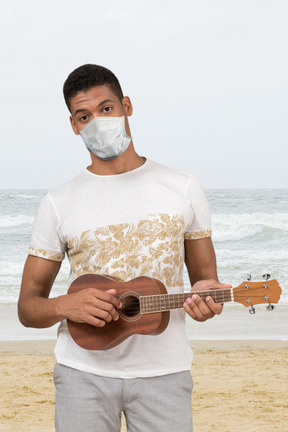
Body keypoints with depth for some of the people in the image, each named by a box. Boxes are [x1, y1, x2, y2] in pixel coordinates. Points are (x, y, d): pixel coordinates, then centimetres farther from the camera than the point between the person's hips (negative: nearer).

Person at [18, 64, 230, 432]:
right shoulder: (58, 204, 2)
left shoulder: (183, 188, 5)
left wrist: (205, 294, -13)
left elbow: (204, 275, 11)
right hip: (84, 372, 0)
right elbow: (27, 307, 5)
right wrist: (65, 306, -17)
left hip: (163, 373, 1)